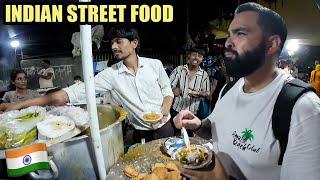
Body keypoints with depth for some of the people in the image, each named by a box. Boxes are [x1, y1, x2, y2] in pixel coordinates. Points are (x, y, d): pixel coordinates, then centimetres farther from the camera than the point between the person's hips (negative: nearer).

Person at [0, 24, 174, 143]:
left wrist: (164, 114, -16)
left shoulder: (155, 64, -9)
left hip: (164, 128, 1)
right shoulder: (111, 74, -12)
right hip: (140, 134, 0)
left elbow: (167, 91, 3)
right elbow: (77, 91, -17)